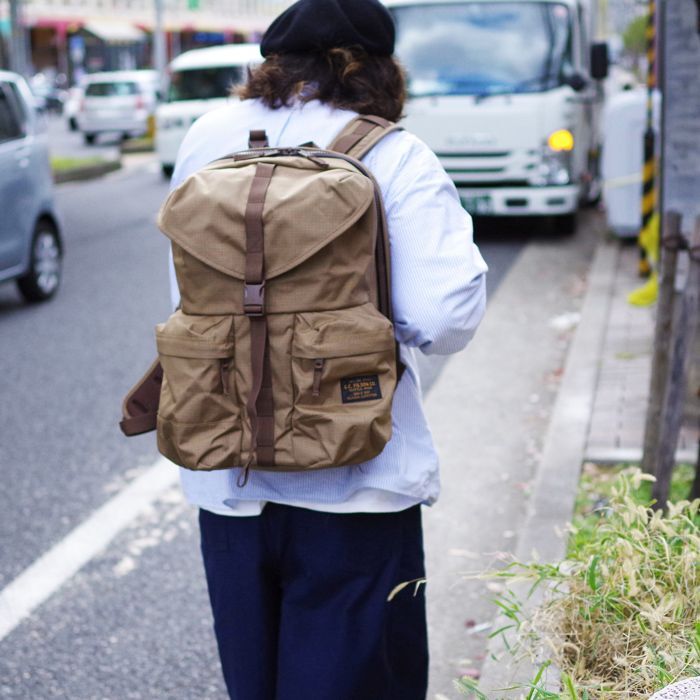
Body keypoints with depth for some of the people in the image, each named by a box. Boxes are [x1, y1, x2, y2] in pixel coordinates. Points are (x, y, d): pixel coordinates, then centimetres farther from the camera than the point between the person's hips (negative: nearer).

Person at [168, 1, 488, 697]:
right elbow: (443, 322, -19)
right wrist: (458, 239, 0)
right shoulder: (397, 158, -12)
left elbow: (187, 292, 10)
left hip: (225, 476, 4)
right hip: (351, 482, -4)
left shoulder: (208, 138, 1)